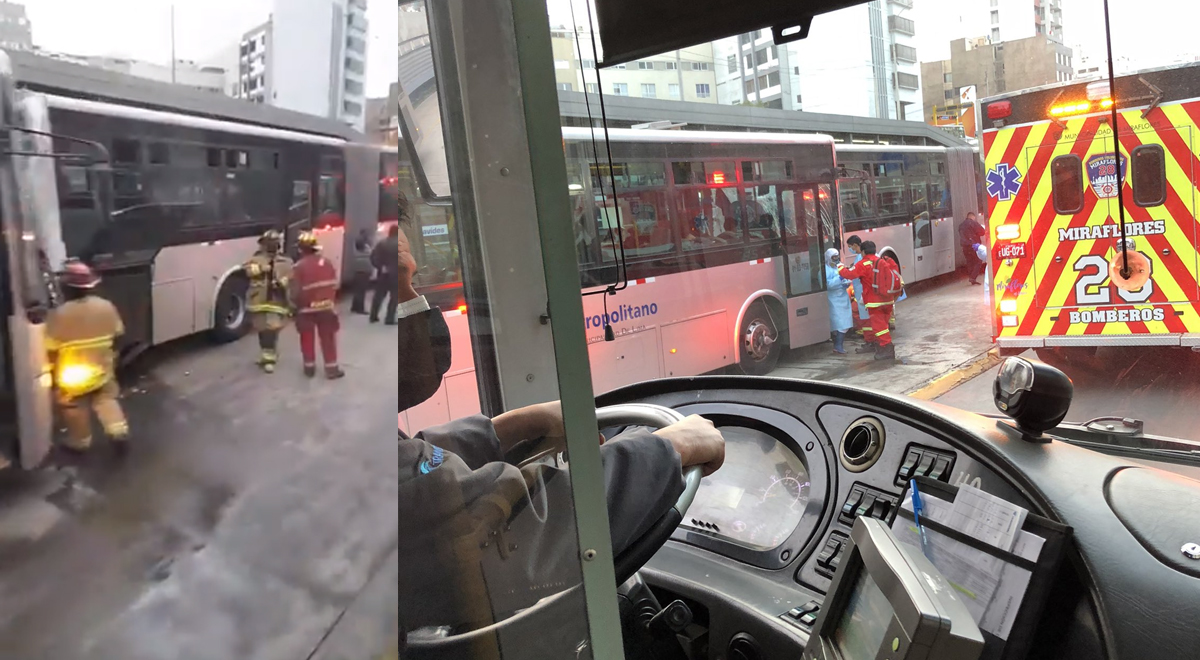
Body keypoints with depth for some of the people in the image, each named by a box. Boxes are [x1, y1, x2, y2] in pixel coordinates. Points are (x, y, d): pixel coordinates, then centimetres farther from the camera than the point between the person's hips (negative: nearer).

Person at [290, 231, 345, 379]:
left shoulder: (299, 267, -13)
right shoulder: (327, 263, -1)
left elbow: (296, 291, -12)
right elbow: (335, 285, 5)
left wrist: (295, 305, 7)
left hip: (307, 308, -2)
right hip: (327, 307, 2)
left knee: (307, 339, 12)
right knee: (328, 338, 8)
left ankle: (309, 367, 20)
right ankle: (332, 368, 10)